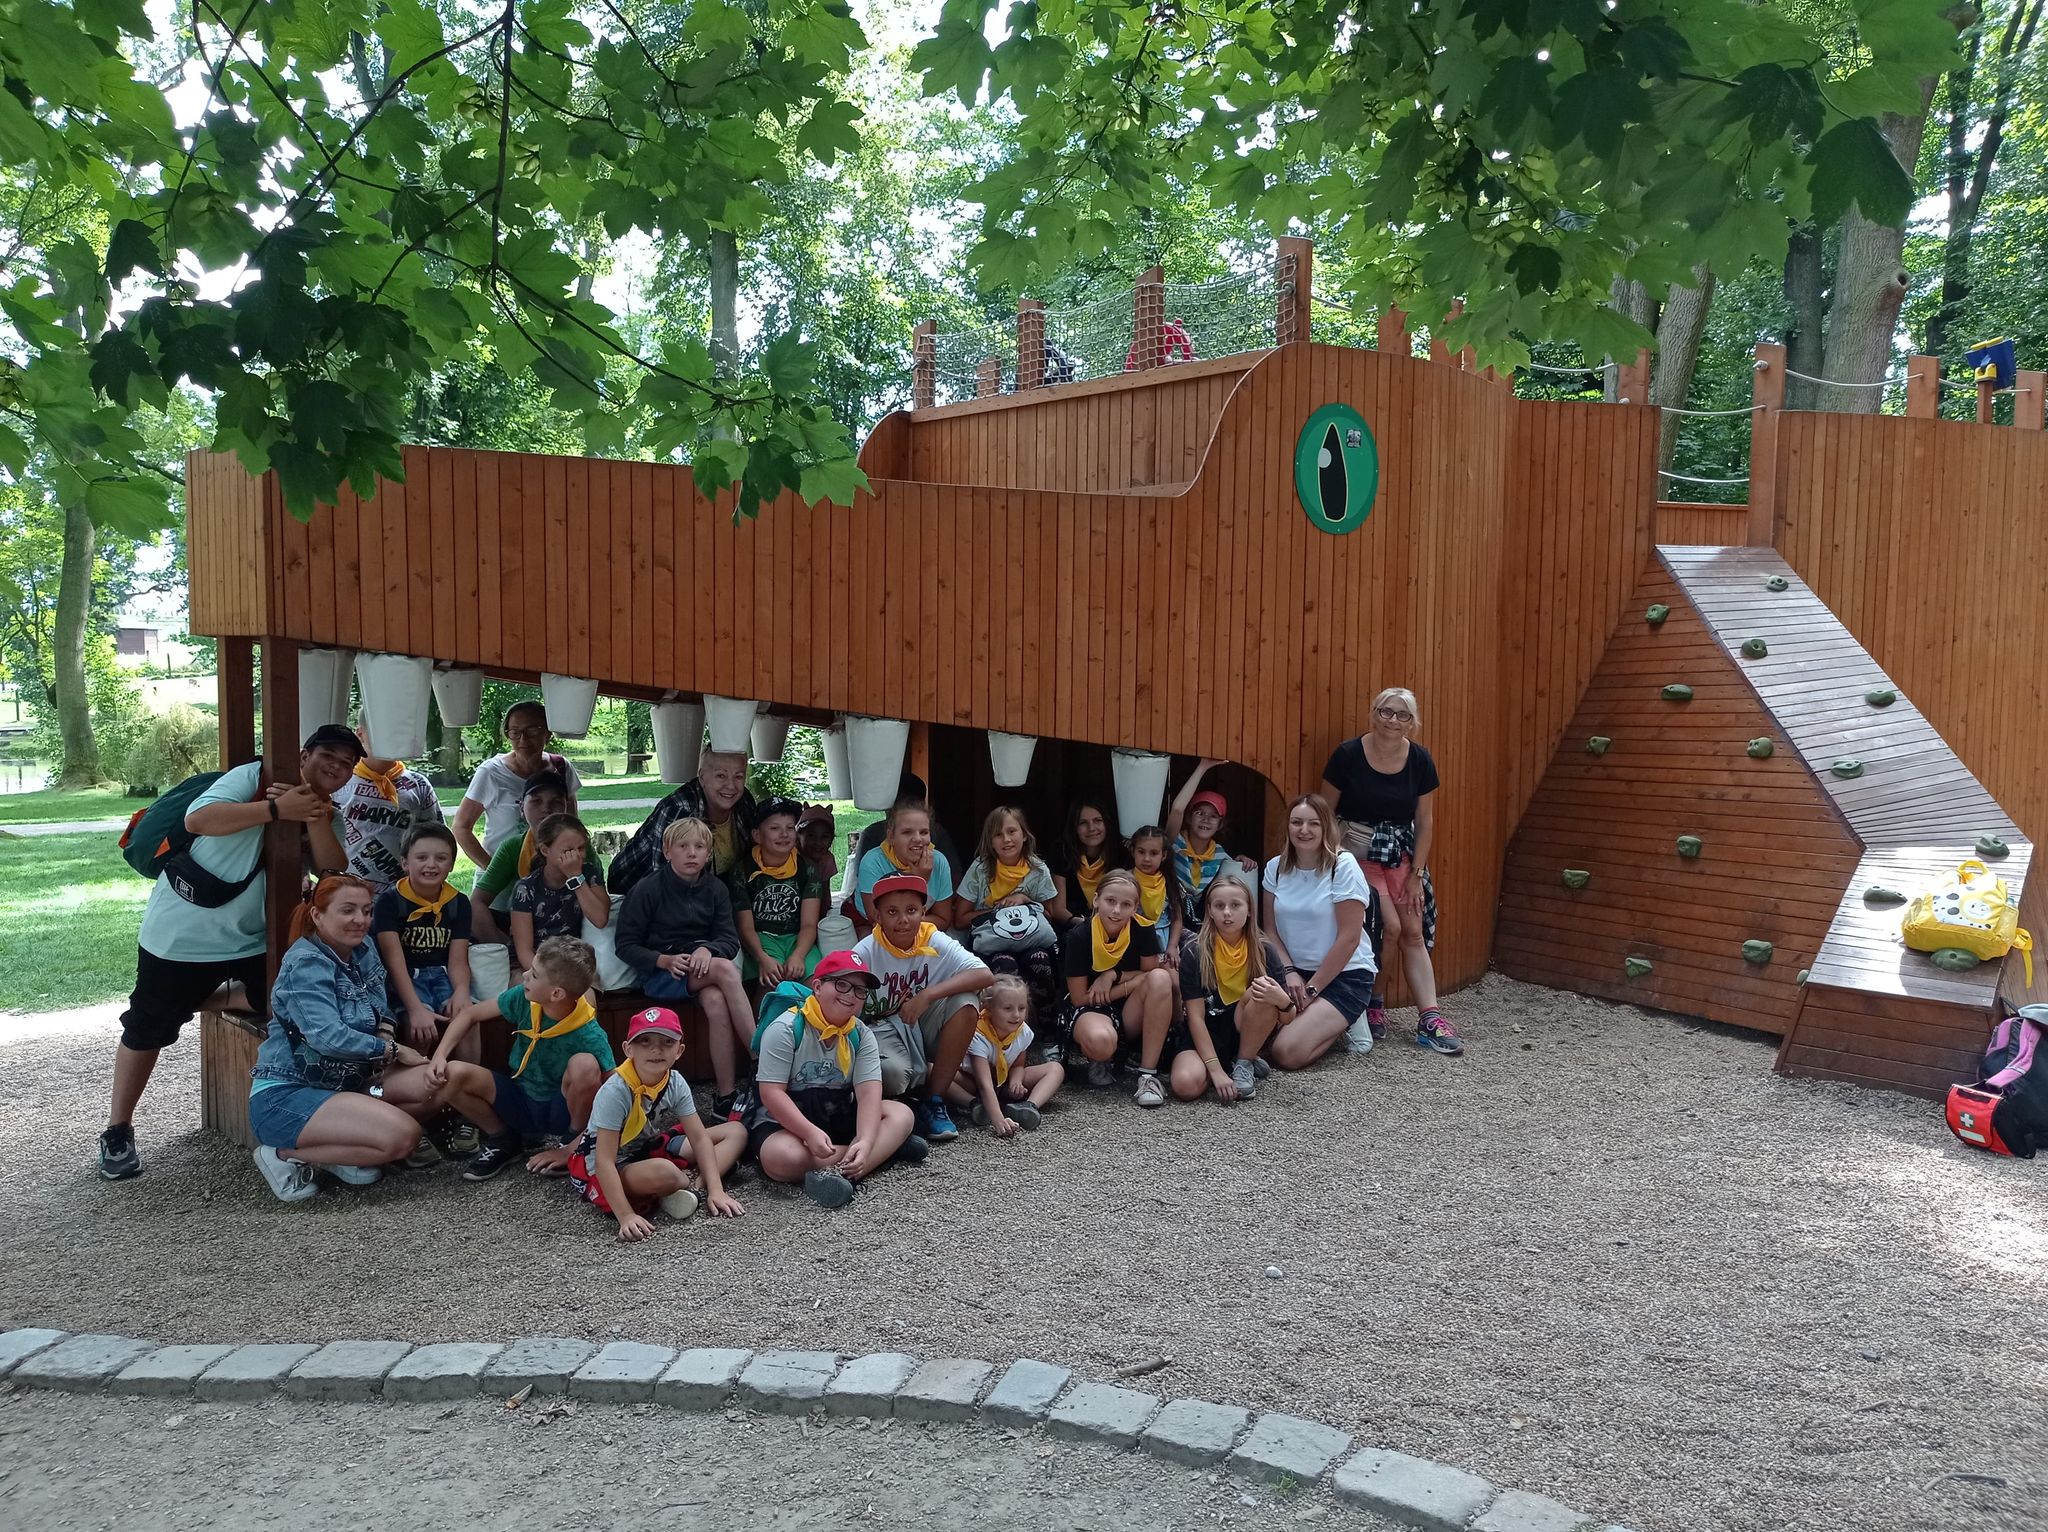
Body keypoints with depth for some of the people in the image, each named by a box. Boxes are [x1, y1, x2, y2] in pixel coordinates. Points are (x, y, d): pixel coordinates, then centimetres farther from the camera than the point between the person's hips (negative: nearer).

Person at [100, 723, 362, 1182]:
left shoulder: (329, 817, 4)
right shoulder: (254, 778, -12)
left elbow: (333, 872, -12)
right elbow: (197, 819, -27)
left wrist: (315, 819, -26)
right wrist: (277, 809, -31)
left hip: (256, 940, 5)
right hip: (183, 932, -5)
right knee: (147, 1028, 5)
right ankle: (117, 1132, 20)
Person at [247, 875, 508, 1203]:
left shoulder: (363, 949, 8)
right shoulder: (306, 964, -16)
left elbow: (379, 1011, 16)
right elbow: (328, 1037, -26)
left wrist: (385, 1034, -8)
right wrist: (393, 1050, -14)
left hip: (346, 1081, 8)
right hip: (286, 1095, -8)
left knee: (440, 1080, -6)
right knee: (402, 1135, -25)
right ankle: (287, 1154, -9)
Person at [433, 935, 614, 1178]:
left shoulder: (589, 1036, -27)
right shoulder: (524, 997, -15)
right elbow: (469, 1014, 0)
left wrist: (572, 1147, -23)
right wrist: (440, 1056, -15)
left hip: (562, 1112, -4)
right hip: (520, 1103, 4)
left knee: (584, 1065, -36)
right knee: (452, 1073, -20)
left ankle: (572, 1139, -7)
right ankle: (504, 1139, 5)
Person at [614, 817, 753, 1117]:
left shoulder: (716, 890, 5)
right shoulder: (648, 890, -6)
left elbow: (730, 940, 3)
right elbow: (626, 946, -4)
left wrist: (707, 949, -21)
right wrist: (665, 960, -21)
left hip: (702, 969, 3)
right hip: (660, 973, -3)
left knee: (716, 1002, -33)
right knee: (726, 969, -32)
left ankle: (726, 1096, -29)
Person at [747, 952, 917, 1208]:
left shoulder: (862, 1036, -2)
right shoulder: (786, 1028, -15)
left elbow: (869, 1093, -12)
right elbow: (771, 1093, -20)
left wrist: (865, 1141, -30)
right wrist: (810, 1133, -32)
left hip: (838, 1116, 5)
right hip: (785, 1119, -5)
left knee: (901, 1114, -13)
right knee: (781, 1158, -37)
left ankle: (840, 1171, -32)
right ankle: (886, 1148, -24)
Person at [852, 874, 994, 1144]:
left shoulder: (936, 941, -11)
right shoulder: (866, 951, -15)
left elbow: (985, 974, -24)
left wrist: (927, 995, -32)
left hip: (925, 1026, 3)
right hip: (883, 1030, -3)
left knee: (966, 1000, -25)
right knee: (892, 1073, -37)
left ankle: (933, 1100, -12)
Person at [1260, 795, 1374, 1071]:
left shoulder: (1343, 866, -14)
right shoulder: (1276, 867, 2)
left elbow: (1349, 938, -15)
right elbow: (1270, 929, 7)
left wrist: (1311, 989, -14)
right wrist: (1290, 972, -10)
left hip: (1344, 975, -5)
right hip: (1293, 972, 5)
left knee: (1286, 1053, -23)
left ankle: (1346, 1022, 6)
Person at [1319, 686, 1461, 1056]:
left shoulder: (1419, 761, -3)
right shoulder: (1348, 755, -12)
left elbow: (1425, 821, 3)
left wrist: (1416, 873, 0)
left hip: (1402, 856, 4)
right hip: (1358, 854, -4)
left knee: (1414, 932, 0)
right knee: (1390, 926, -14)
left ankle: (1429, 1020, 1)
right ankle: (1369, 1002, 7)